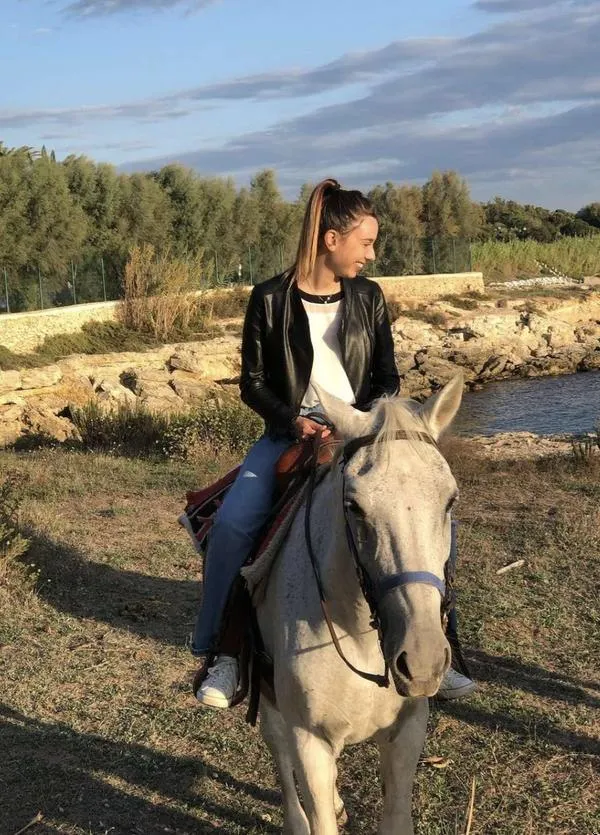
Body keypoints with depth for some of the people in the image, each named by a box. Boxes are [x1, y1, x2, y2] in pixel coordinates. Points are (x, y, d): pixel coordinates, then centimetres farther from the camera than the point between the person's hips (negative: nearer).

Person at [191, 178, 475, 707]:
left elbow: (387, 377, 8)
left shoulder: (369, 298, 5)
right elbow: (252, 382, -1)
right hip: (291, 434, -2)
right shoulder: (271, 300, -3)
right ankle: (218, 651, -8)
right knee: (232, 523, -26)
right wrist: (293, 420, -18)